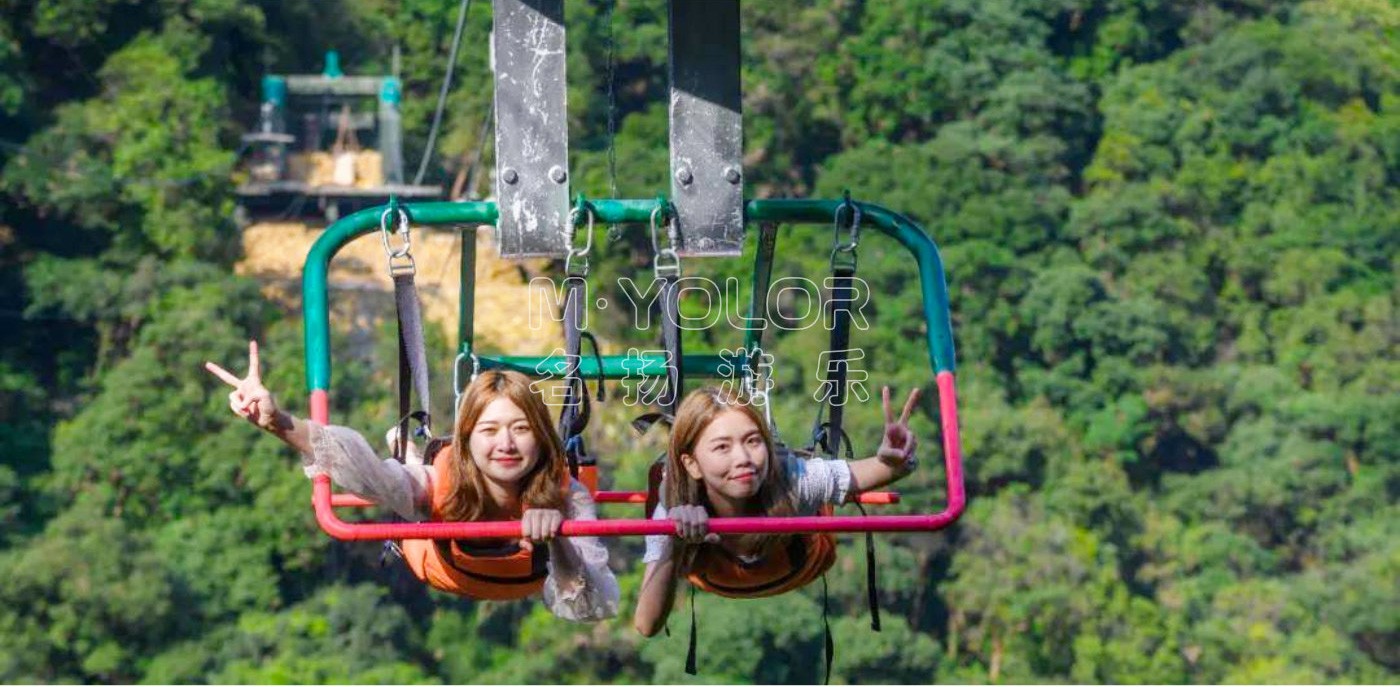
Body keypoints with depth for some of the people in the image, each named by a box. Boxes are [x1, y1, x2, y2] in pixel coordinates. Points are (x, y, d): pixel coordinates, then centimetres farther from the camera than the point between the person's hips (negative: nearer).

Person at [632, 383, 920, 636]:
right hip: (719, 588, 0)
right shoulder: (672, 517, -44)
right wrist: (671, 552, -65)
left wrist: (894, 461, -66)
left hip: (802, 567, 1)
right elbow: (646, 627, -47)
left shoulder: (792, 480, -47)